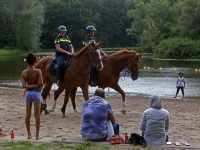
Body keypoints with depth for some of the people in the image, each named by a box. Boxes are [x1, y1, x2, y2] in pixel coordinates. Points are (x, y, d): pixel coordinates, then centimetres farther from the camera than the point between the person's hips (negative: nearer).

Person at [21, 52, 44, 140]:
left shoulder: (24, 72, -2)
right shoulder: (38, 71, -12)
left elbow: (24, 85, -12)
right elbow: (41, 84, -17)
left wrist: (31, 86, -8)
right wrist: (37, 86, 2)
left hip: (28, 93, 3)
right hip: (36, 93, -3)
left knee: (28, 115, 10)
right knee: (37, 115, 3)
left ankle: (29, 134, 14)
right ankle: (37, 135, 5)